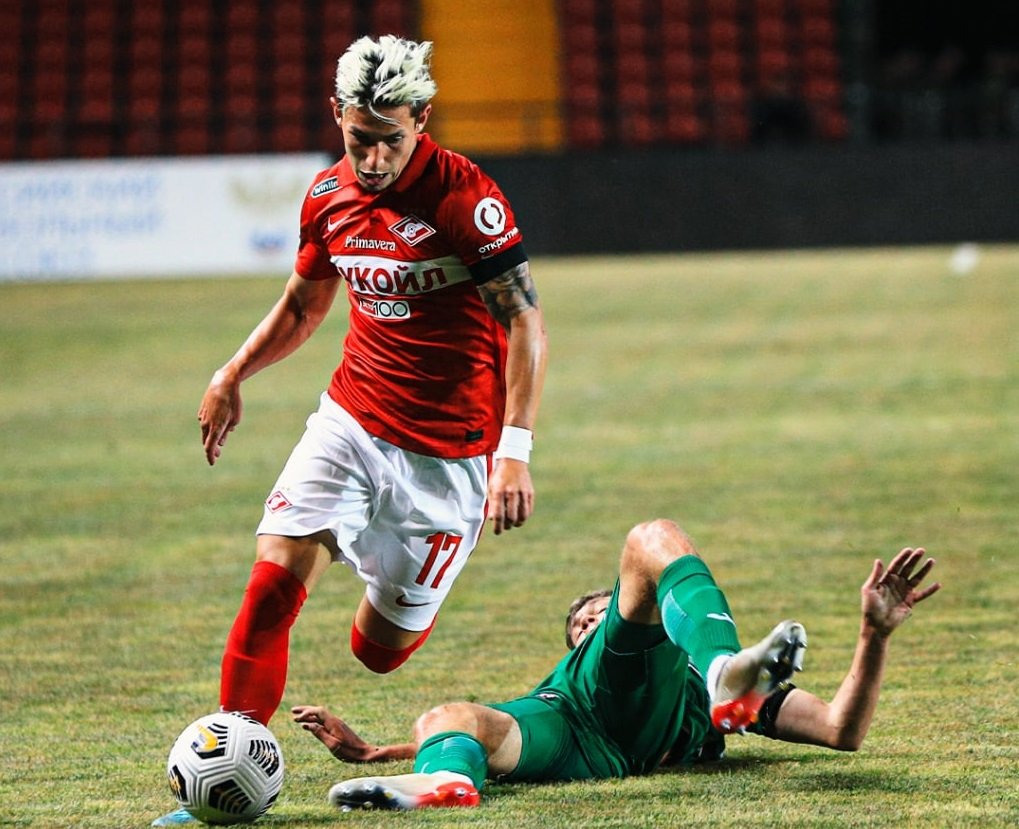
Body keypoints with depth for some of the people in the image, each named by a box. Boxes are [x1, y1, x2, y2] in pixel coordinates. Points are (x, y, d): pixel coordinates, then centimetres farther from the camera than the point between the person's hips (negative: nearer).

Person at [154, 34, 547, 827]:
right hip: (350, 419, 5)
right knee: (275, 580, -15)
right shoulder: (330, 195, 3)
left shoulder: (465, 197, -17)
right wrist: (234, 375, 15)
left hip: (445, 454, -5)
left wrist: (514, 451, -24)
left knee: (379, 647, 2)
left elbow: (525, 323, -16)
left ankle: (407, 592, 39)